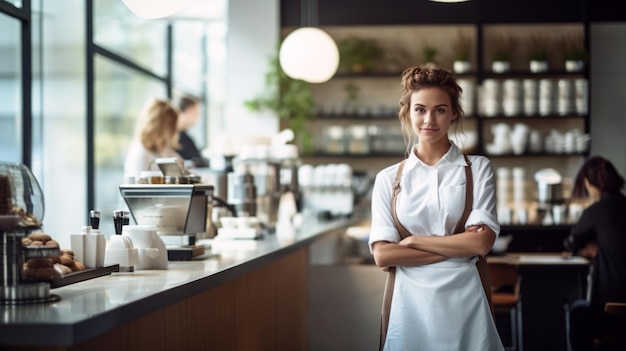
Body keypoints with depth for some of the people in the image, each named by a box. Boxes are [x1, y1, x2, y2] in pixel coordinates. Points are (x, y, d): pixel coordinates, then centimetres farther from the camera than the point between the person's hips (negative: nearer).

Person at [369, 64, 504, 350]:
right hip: (410, 303, 1)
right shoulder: (388, 179, 5)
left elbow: (481, 243, -9)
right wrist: (457, 247, -9)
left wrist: (413, 241, -7)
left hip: (464, 298, -1)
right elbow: (382, 255, -5)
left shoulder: (478, 169, 3)